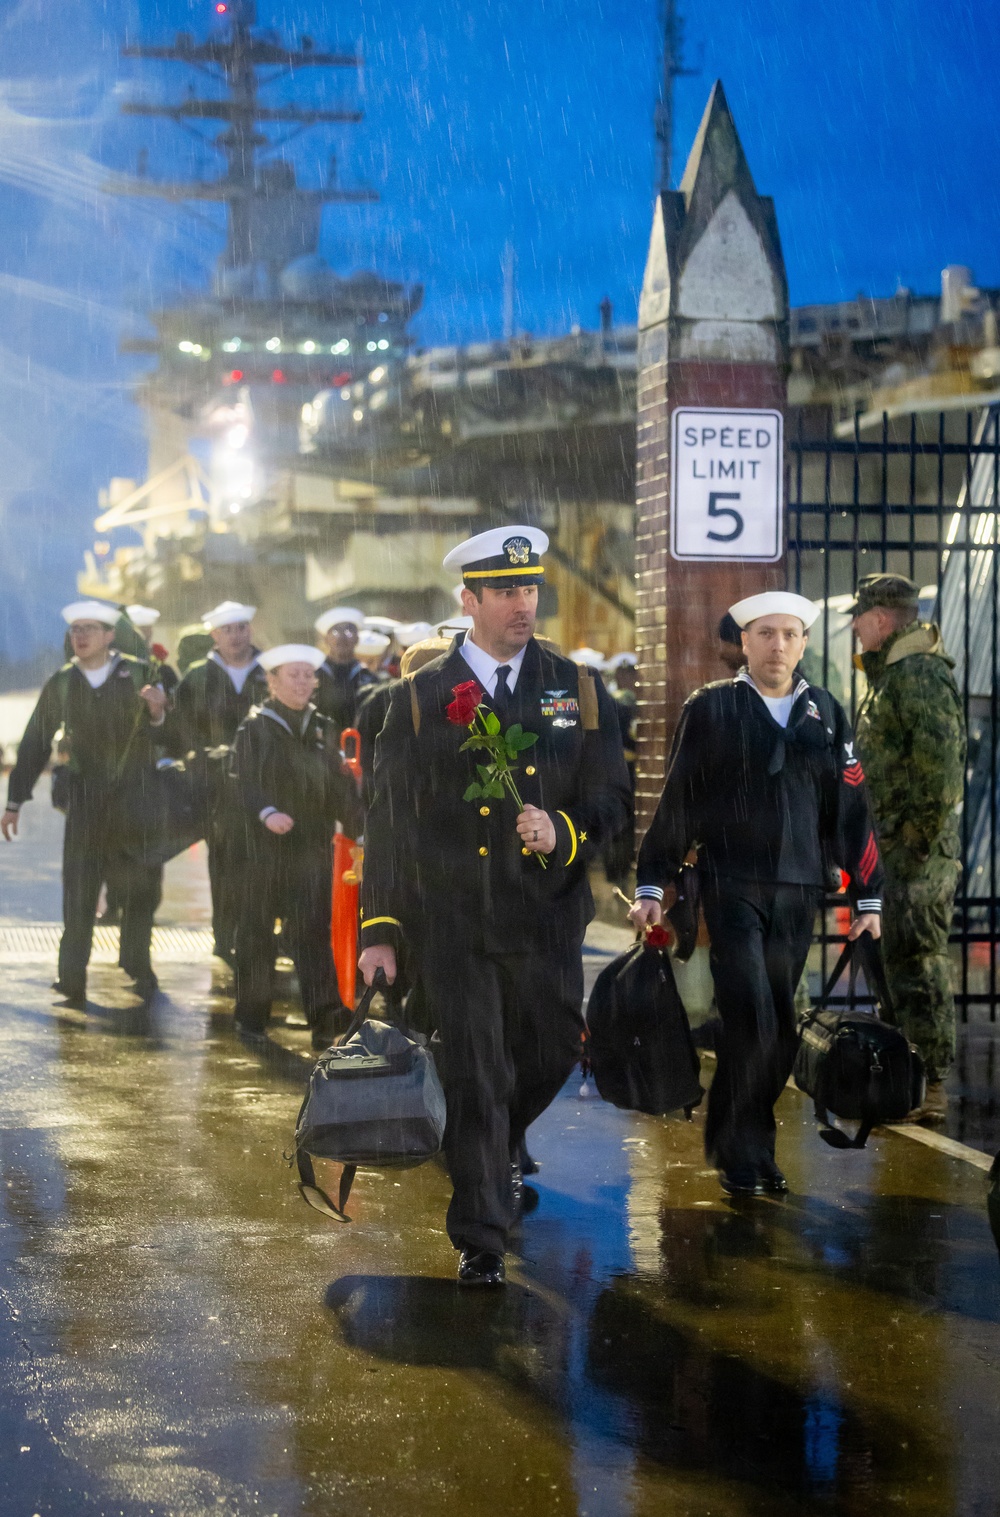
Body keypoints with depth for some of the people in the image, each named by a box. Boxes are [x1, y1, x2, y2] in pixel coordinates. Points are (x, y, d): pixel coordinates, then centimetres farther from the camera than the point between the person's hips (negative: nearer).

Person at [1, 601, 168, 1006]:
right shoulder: (60, 684, 4)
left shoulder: (139, 675, -1)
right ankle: (73, 979, -6)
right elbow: (35, 745, 10)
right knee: (79, 887, -7)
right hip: (86, 798, 0)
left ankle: (136, 964, 26)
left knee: (143, 885, 7)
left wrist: (157, 713, -23)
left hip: (136, 794, 0)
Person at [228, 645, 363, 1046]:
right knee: (256, 930, 5)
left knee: (313, 930, -4)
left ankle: (325, 1018, -8)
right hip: (264, 846, -2)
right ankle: (251, 1016, 15)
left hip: (312, 847, 2)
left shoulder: (324, 730, 11)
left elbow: (340, 787, 10)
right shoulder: (255, 728, 0)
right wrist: (266, 813, -24)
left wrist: (357, 828, -2)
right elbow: (241, 783, -7)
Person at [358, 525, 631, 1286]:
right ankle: (481, 1240, 9)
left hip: (547, 917, 2)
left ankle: (500, 1148, 45)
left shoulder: (579, 690, 6)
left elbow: (613, 799, 6)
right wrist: (381, 928, -1)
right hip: (450, 920, -2)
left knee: (552, 1051, 11)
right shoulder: (419, 698, 2)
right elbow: (390, 818, 3)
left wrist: (562, 833, -16)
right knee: (474, 1079, -2)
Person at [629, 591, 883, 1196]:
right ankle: (742, 1154, 5)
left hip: (799, 894, 3)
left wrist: (868, 896, 10)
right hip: (732, 889, -3)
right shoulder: (710, 708, 2)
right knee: (752, 1025, -9)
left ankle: (749, 1143, 20)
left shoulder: (826, 713, 10)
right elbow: (676, 802, 2)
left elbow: (852, 810, 11)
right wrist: (651, 885, 0)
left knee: (780, 1032, 5)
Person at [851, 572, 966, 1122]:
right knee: (901, 957, 16)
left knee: (918, 959, -9)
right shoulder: (891, 674, 18)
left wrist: (921, 836, -21)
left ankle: (931, 1085, -6)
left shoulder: (920, 673, -16)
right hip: (896, 840, 11)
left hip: (920, 843, -11)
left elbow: (939, 762, -24)